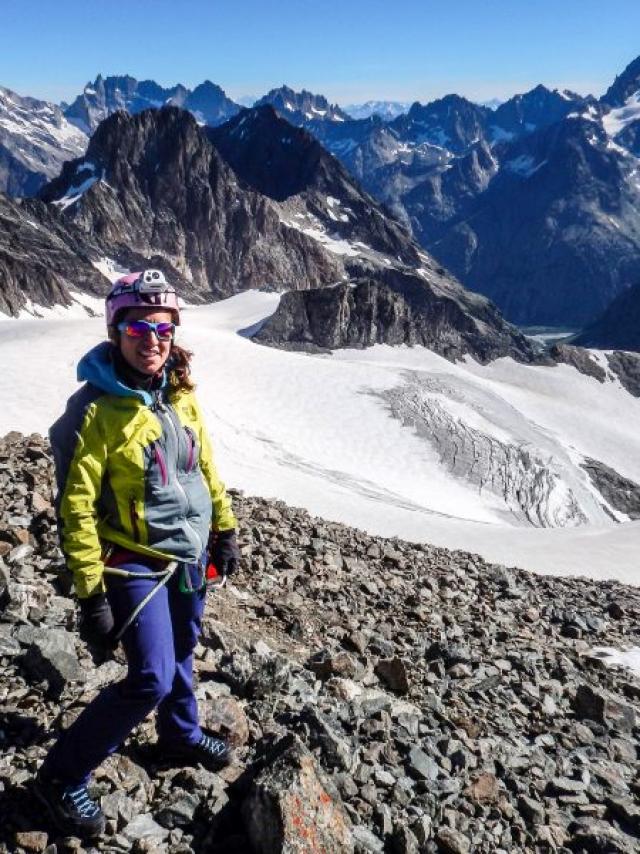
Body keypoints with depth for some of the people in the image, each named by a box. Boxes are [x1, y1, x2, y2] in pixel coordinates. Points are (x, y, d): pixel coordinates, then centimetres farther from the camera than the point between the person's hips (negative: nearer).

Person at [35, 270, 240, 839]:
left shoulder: (180, 393, -1)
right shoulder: (95, 408, -19)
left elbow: (205, 465, 12)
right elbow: (76, 508, -17)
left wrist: (224, 529, 14)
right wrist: (92, 593, -17)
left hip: (191, 556, 6)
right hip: (135, 563, -6)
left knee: (181, 653, 22)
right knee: (152, 679, -7)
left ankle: (180, 735, 48)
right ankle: (62, 776, 14)